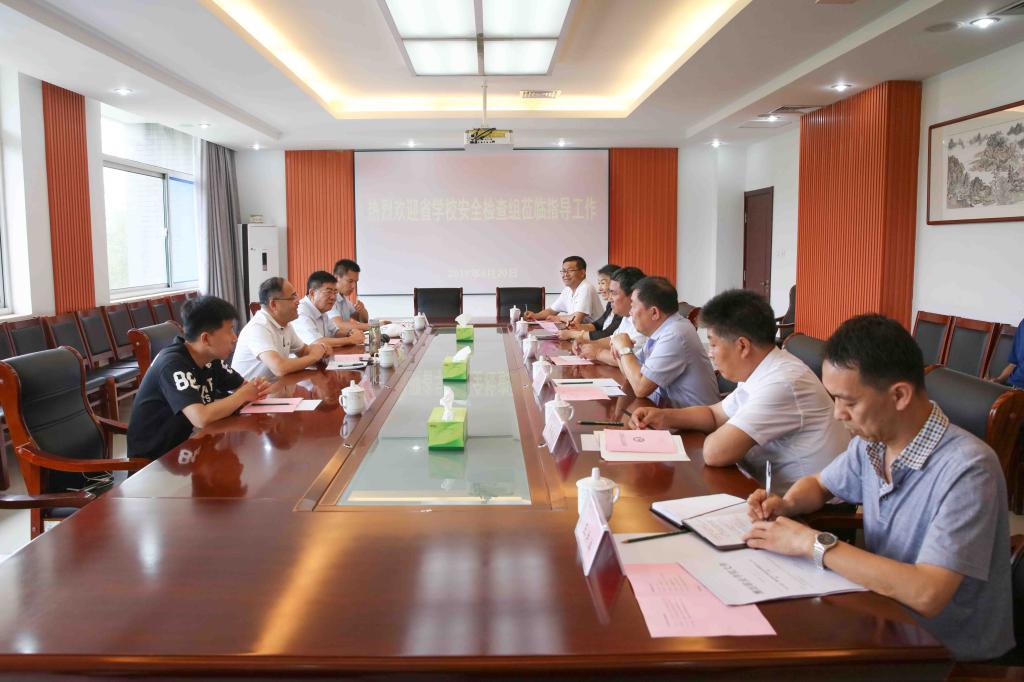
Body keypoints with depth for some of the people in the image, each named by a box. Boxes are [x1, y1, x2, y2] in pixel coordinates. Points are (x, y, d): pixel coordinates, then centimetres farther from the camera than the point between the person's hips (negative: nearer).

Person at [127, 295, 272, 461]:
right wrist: (243, 395, -21)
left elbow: (242, 385, 10)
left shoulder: (210, 357, -1)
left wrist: (256, 389, -13)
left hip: (186, 443, 7)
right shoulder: (173, 364, -25)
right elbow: (201, 418, -36)